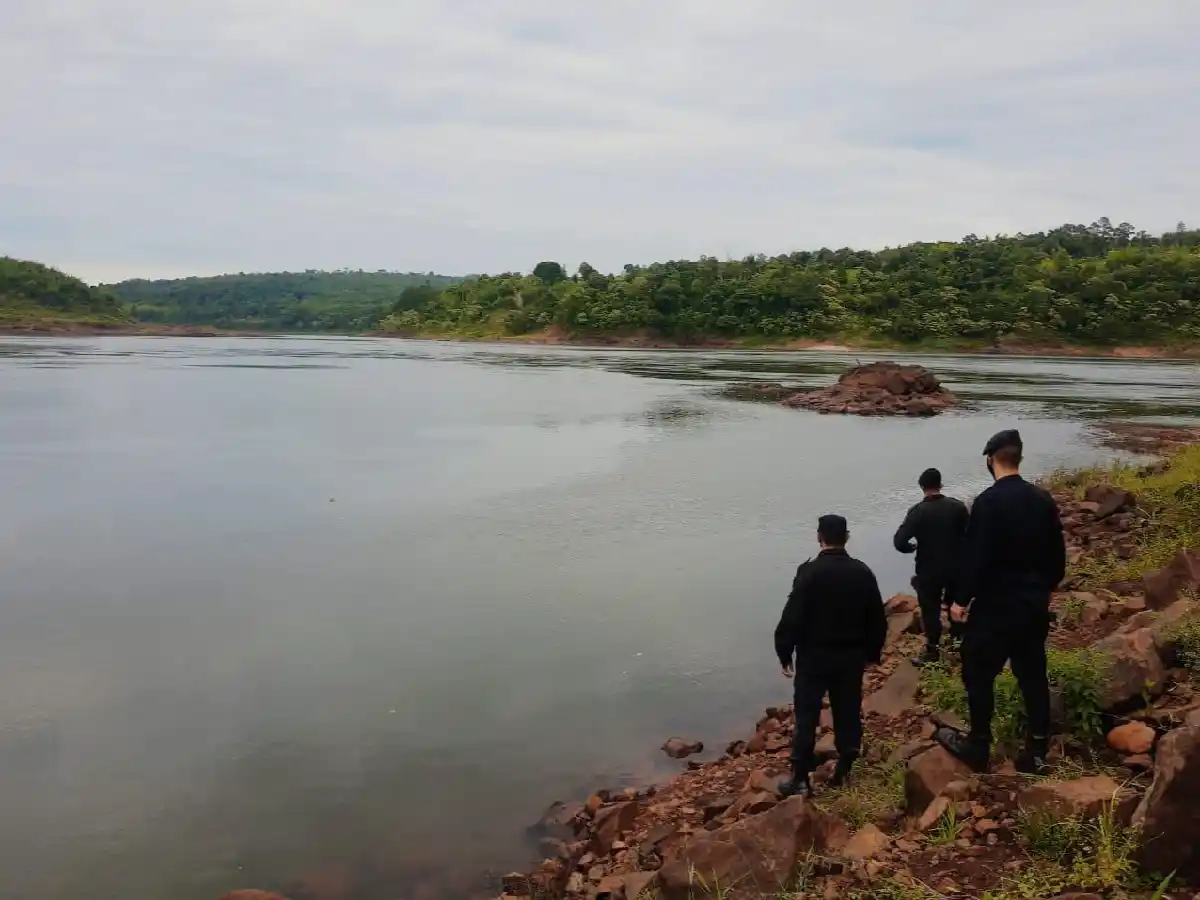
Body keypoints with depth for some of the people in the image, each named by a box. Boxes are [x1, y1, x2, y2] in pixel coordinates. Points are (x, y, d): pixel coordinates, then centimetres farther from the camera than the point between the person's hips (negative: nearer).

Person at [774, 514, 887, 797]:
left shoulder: (809, 572, -15)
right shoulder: (863, 572, -1)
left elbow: (792, 617, -16)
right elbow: (878, 620, 5)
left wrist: (784, 652, -5)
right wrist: (872, 653, 17)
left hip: (814, 657, -4)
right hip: (851, 657, 4)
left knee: (807, 717, 3)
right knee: (848, 714, 14)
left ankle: (800, 778, 7)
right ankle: (844, 771, 23)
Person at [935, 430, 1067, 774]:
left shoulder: (988, 501, -18)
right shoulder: (1043, 499, 2)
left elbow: (975, 556, -19)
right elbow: (1058, 553, 9)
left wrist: (961, 599, -7)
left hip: (996, 604, -6)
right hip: (1035, 603, 6)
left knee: (979, 674, 8)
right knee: (1033, 675, 13)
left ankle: (979, 748, 17)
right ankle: (1036, 752, 19)